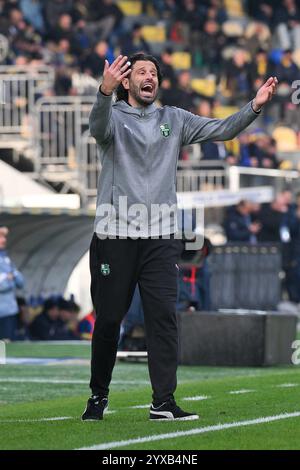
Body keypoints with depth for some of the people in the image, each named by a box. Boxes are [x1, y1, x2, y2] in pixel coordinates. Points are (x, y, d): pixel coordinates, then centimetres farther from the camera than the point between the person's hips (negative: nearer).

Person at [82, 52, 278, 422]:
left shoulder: (174, 120, 13)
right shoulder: (114, 117, 1)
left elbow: (222, 130, 7)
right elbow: (98, 126, -23)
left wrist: (254, 106, -11)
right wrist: (105, 91, -45)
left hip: (161, 238, 3)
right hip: (115, 236, -3)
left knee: (164, 318, -6)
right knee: (108, 321, 3)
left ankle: (163, 402, -5)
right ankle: (98, 396, 19)